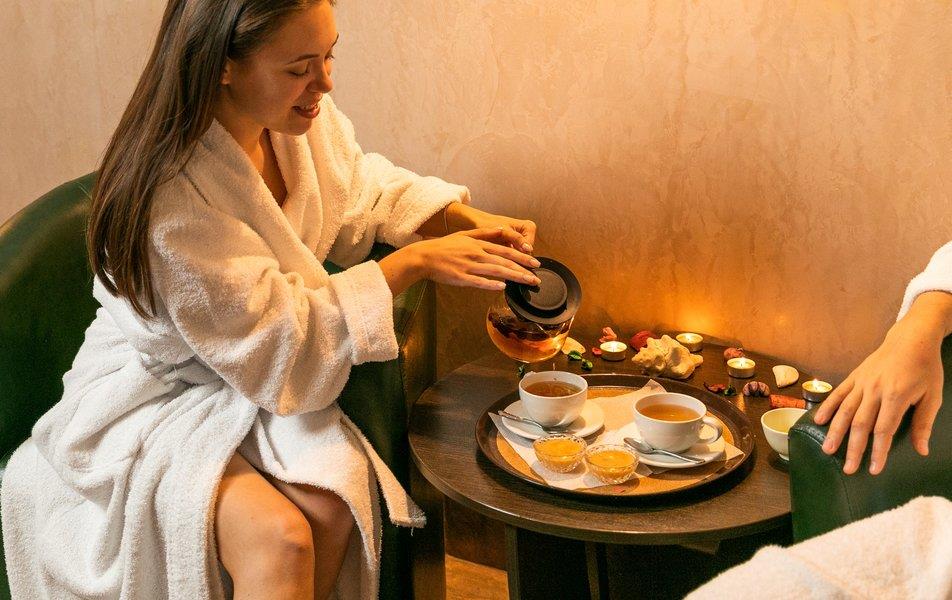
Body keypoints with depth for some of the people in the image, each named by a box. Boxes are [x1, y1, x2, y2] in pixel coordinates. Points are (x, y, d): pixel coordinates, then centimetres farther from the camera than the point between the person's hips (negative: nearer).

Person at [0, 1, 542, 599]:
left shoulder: (304, 119, -7)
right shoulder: (166, 191, -29)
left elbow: (362, 194, 14)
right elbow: (274, 339, -25)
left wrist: (467, 220, -3)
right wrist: (415, 262, -24)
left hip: (258, 384, 6)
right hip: (155, 402, -6)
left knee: (335, 492, -23)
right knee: (278, 536, -29)